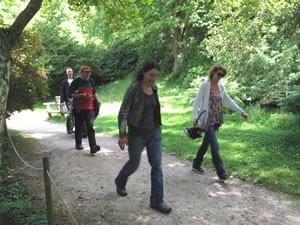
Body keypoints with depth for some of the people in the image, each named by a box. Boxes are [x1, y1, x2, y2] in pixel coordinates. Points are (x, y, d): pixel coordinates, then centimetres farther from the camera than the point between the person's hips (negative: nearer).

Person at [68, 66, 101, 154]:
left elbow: (94, 92, 24)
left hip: (89, 108, 2)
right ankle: (78, 144, 31)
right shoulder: (76, 81, -3)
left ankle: (93, 147, -19)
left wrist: (97, 100, 6)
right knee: (78, 127, 12)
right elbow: (70, 94, -5)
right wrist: (81, 95, -18)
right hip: (78, 108, -2)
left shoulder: (91, 81, 11)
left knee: (90, 126, -11)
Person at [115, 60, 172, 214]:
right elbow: (123, 112, -14)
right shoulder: (134, 88, -15)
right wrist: (122, 135, -17)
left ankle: (157, 201, 12)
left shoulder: (154, 89, 4)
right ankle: (120, 182, 45)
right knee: (134, 164, 13)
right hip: (137, 133, -5)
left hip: (154, 132, 5)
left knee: (157, 166, 2)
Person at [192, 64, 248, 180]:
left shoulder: (221, 86, 9)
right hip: (207, 120, -6)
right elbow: (197, 101, -12)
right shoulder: (205, 85, -9)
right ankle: (221, 173, -3)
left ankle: (196, 165, 31)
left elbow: (229, 101, 11)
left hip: (216, 120, 7)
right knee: (215, 146, -8)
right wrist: (195, 117, -23)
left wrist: (241, 111, 4)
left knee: (206, 143, 15)